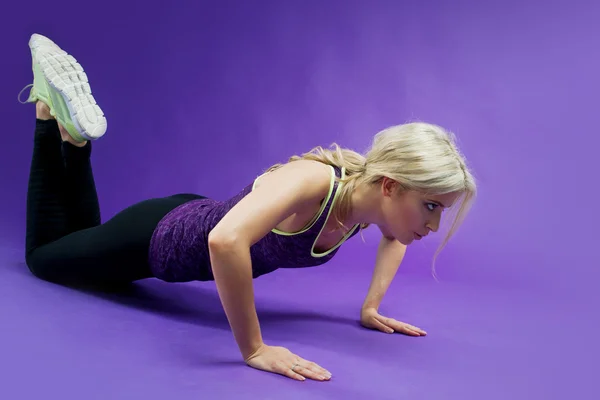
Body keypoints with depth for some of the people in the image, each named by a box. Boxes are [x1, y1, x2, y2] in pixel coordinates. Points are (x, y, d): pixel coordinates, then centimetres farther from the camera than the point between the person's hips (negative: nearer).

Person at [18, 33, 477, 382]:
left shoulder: (370, 189, -18)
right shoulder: (312, 181, -42)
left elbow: (395, 238, 5)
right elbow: (225, 241, -57)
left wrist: (370, 308, -3)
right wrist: (254, 349, -47)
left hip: (198, 223, 7)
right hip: (159, 237, -7)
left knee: (80, 240, 36)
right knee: (42, 256, 25)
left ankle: (75, 134, 30)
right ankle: (53, 111, 25)